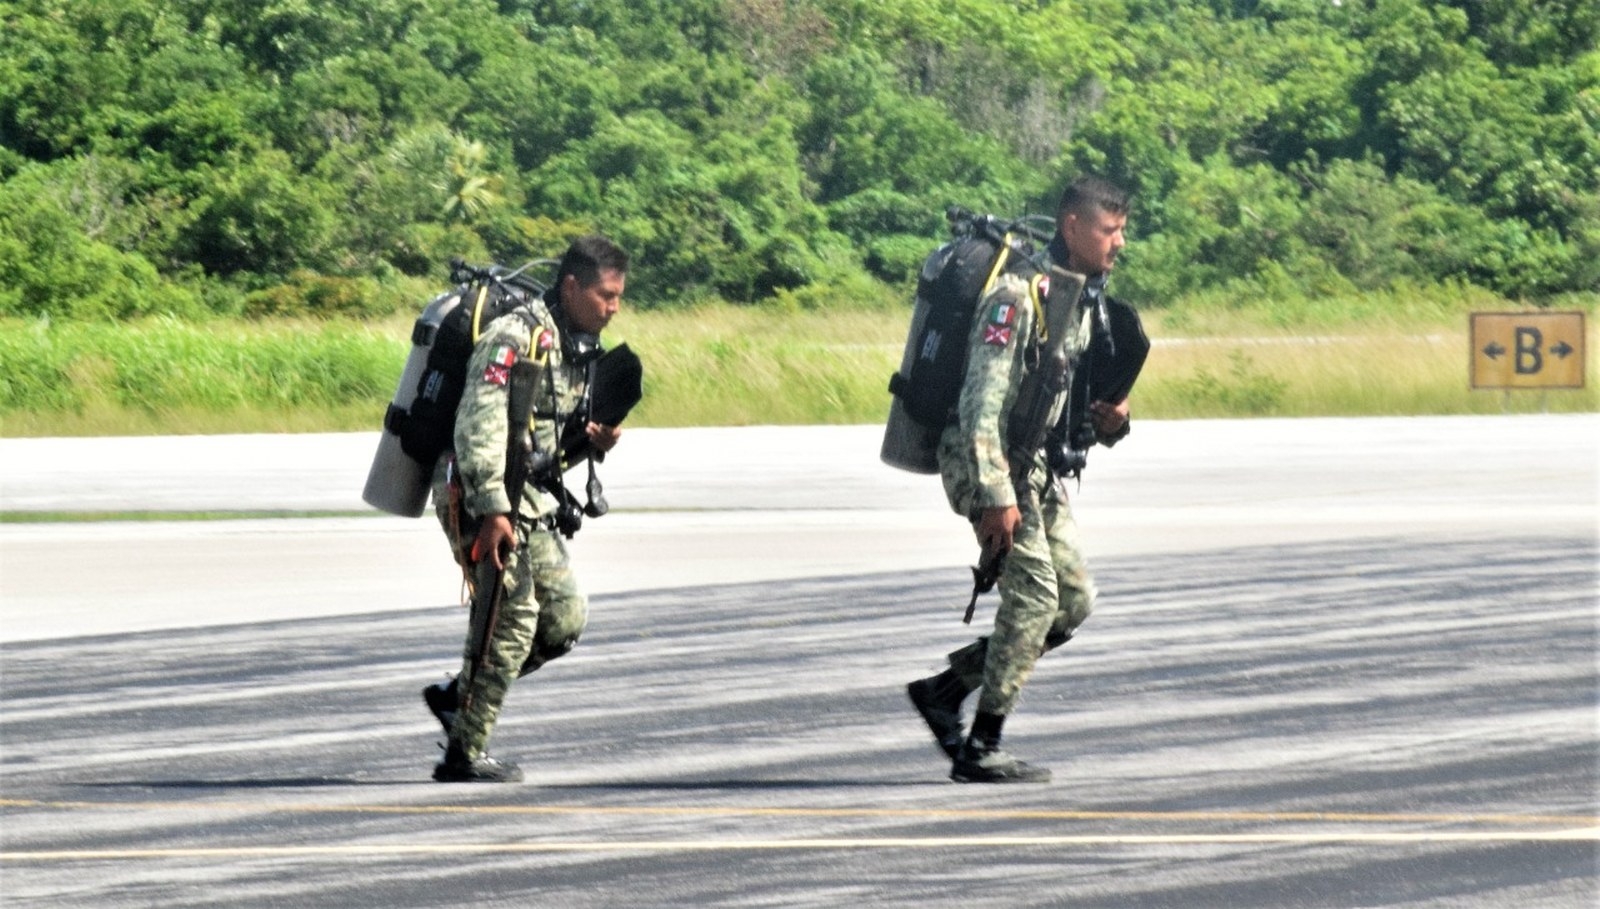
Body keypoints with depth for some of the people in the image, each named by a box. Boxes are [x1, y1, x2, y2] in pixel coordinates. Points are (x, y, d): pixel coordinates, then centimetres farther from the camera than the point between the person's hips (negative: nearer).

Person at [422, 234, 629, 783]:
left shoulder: (579, 347, 13)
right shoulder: (514, 339, -17)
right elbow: (480, 425, -25)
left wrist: (594, 443, 2)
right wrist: (493, 510, -31)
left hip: (532, 501, 9)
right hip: (481, 495, -9)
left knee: (565, 619, 6)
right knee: (511, 620, -10)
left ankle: (456, 696, 18)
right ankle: (464, 756, -3)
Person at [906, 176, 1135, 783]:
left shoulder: (1085, 300, 12)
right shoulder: (1019, 294, -18)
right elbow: (983, 399, -23)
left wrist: (1110, 421, -2)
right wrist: (995, 498, -27)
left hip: (1036, 465, 9)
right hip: (986, 460, -9)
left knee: (1074, 601, 6)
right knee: (1033, 594, -14)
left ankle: (945, 688, 15)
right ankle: (980, 750, -9)